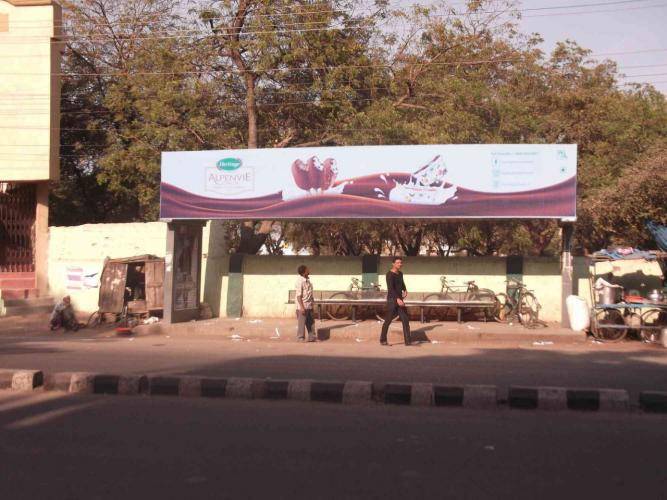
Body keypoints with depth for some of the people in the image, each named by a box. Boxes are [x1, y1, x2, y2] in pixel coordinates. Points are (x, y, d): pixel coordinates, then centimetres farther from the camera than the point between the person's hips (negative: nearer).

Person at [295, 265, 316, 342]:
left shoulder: (307, 280, 9)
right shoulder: (300, 281, -17)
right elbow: (298, 295, -19)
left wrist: (313, 302, 18)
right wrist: (302, 307, -22)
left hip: (309, 306, 9)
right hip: (302, 306, -9)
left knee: (310, 322, 13)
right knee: (301, 323, -2)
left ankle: (311, 337, 21)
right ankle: (300, 339, 5)